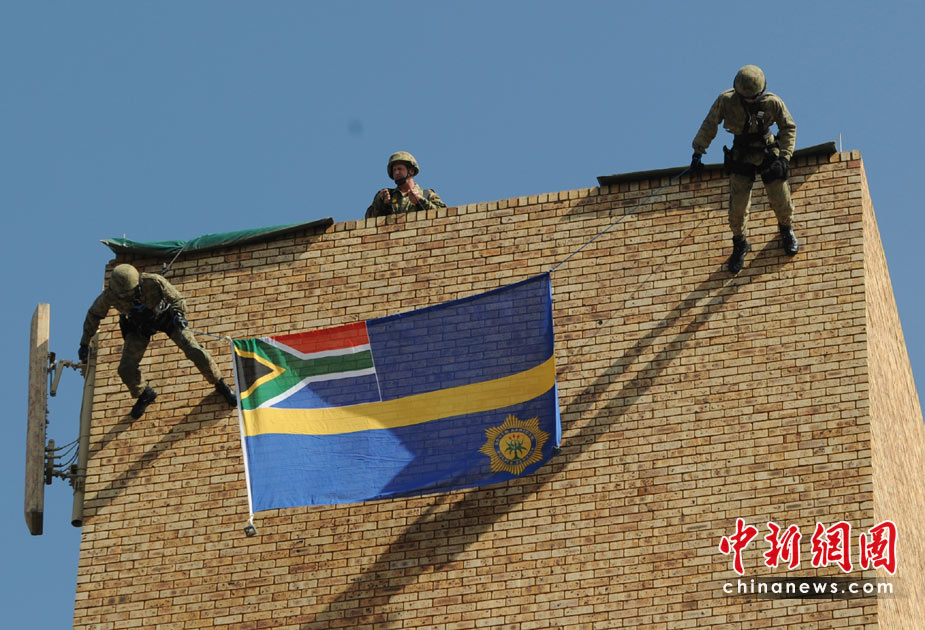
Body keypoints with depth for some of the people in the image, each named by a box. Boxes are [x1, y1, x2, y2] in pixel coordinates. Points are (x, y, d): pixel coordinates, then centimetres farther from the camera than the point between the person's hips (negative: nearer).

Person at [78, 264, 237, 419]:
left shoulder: (154, 281, -39)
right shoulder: (110, 293, -32)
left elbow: (178, 300, -29)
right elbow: (94, 314, -14)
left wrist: (179, 316, -52)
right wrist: (84, 343, -10)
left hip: (165, 316, -2)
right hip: (140, 324, 2)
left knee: (195, 352, -12)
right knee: (126, 369, -9)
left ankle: (220, 384, 16)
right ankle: (145, 395, 24)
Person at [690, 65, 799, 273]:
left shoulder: (773, 103, -19)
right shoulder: (726, 101, -18)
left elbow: (789, 127, -4)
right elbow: (710, 124, -3)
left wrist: (784, 158, -12)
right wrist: (698, 153, -3)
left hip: (768, 154, 0)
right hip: (741, 158, 0)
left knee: (781, 200, 2)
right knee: (738, 206, -4)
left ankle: (786, 230, 35)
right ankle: (740, 245, 21)